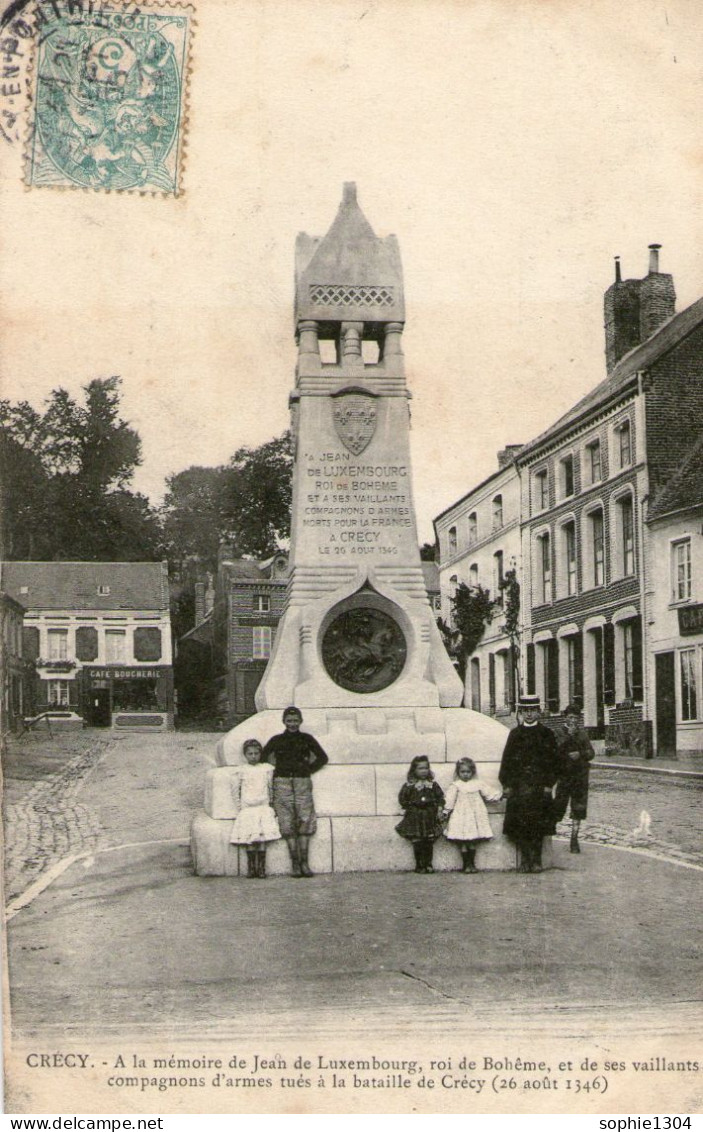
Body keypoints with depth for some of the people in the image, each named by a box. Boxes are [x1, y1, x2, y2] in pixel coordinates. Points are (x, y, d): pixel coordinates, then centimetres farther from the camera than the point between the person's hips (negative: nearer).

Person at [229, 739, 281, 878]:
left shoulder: (267, 768, 6)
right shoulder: (242, 770, 4)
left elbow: (271, 787, 11)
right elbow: (235, 788, 9)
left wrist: (270, 802, 7)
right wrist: (239, 805, 5)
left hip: (263, 808, 0)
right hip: (247, 809, 0)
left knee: (262, 838, -6)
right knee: (250, 840, -5)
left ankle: (261, 867, -3)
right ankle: (251, 867, 1)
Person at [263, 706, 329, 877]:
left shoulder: (306, 739, 12)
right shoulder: (276, 740, 10)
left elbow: (322, 758, 17)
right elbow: (261, 757, 14)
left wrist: (309, 769, 6)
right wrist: (273, 770, 4)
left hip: (303, 782, 1)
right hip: (282, 783, 0)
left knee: (305, 822, -9)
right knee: (288, 824, -7)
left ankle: (304, 862, -7)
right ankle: (294, 863, -6)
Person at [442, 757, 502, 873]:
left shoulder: (478, 784, 7)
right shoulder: (456, 786, -1)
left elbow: (489, 794, 14)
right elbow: (450, 799, -2)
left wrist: (499, 795, 7)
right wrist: (446, 811, -4)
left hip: (475, 816, 2)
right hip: (461, 816, -2)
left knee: (473, 842, 5)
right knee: (462, 842, -2)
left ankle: (472, 864, 14)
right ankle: (466, 864, 6)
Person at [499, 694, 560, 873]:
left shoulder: (547, 734, 7)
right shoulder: (515, 734, 12)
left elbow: (553, 761, 4)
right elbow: (507, 759, 9)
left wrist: (548, 784, -4)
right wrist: (506, 784, 2)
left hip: (539, 786, -2)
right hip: (518, 785, 2)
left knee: (537, 824, -3)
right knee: (518, 824, -4)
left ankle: (536, 860, 3)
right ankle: (525, 859, 4)